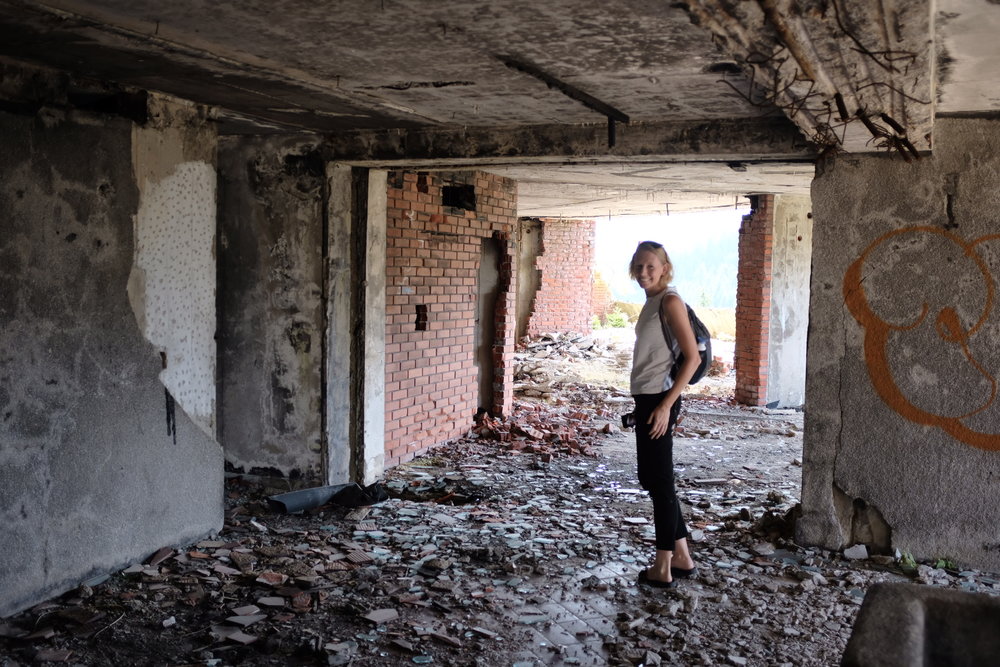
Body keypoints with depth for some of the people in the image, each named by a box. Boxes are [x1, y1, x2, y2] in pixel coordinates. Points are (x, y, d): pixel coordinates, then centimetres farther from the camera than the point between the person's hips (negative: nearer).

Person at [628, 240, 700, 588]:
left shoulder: (670, 301, -12)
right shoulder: (651, 302, 14)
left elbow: (692, 358, -17)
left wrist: (665, 404, -19)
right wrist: (647, 404, 18)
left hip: (659, 400, -10)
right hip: (646, 399, 10)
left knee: (659, 480, -1)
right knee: (653, 478, 16)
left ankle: (663, 567, 9)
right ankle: (681, 556, 26)